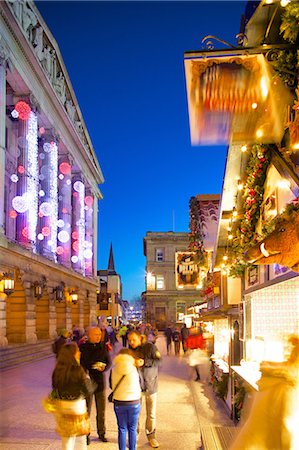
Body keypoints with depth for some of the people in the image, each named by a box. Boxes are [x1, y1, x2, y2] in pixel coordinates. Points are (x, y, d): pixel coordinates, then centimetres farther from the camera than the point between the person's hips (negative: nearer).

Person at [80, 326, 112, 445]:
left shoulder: (103, 346, 2)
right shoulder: (82, 347, -6)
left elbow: (109, 362, 4)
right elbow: (80, 364, -5)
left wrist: (104, 368, -17)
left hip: (100, 381, 2)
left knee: (101, 410, 10)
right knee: (86, 410, 5)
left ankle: (101, 433, 26)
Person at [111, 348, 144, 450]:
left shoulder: (114, 370, -5)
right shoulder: (135, 369, -8)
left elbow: (112, 386, 5)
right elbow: (139, 386, 0)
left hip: (119, 402, 1)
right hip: (134, 402, -1)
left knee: (122, 429, 11)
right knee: (132, 429, 12)